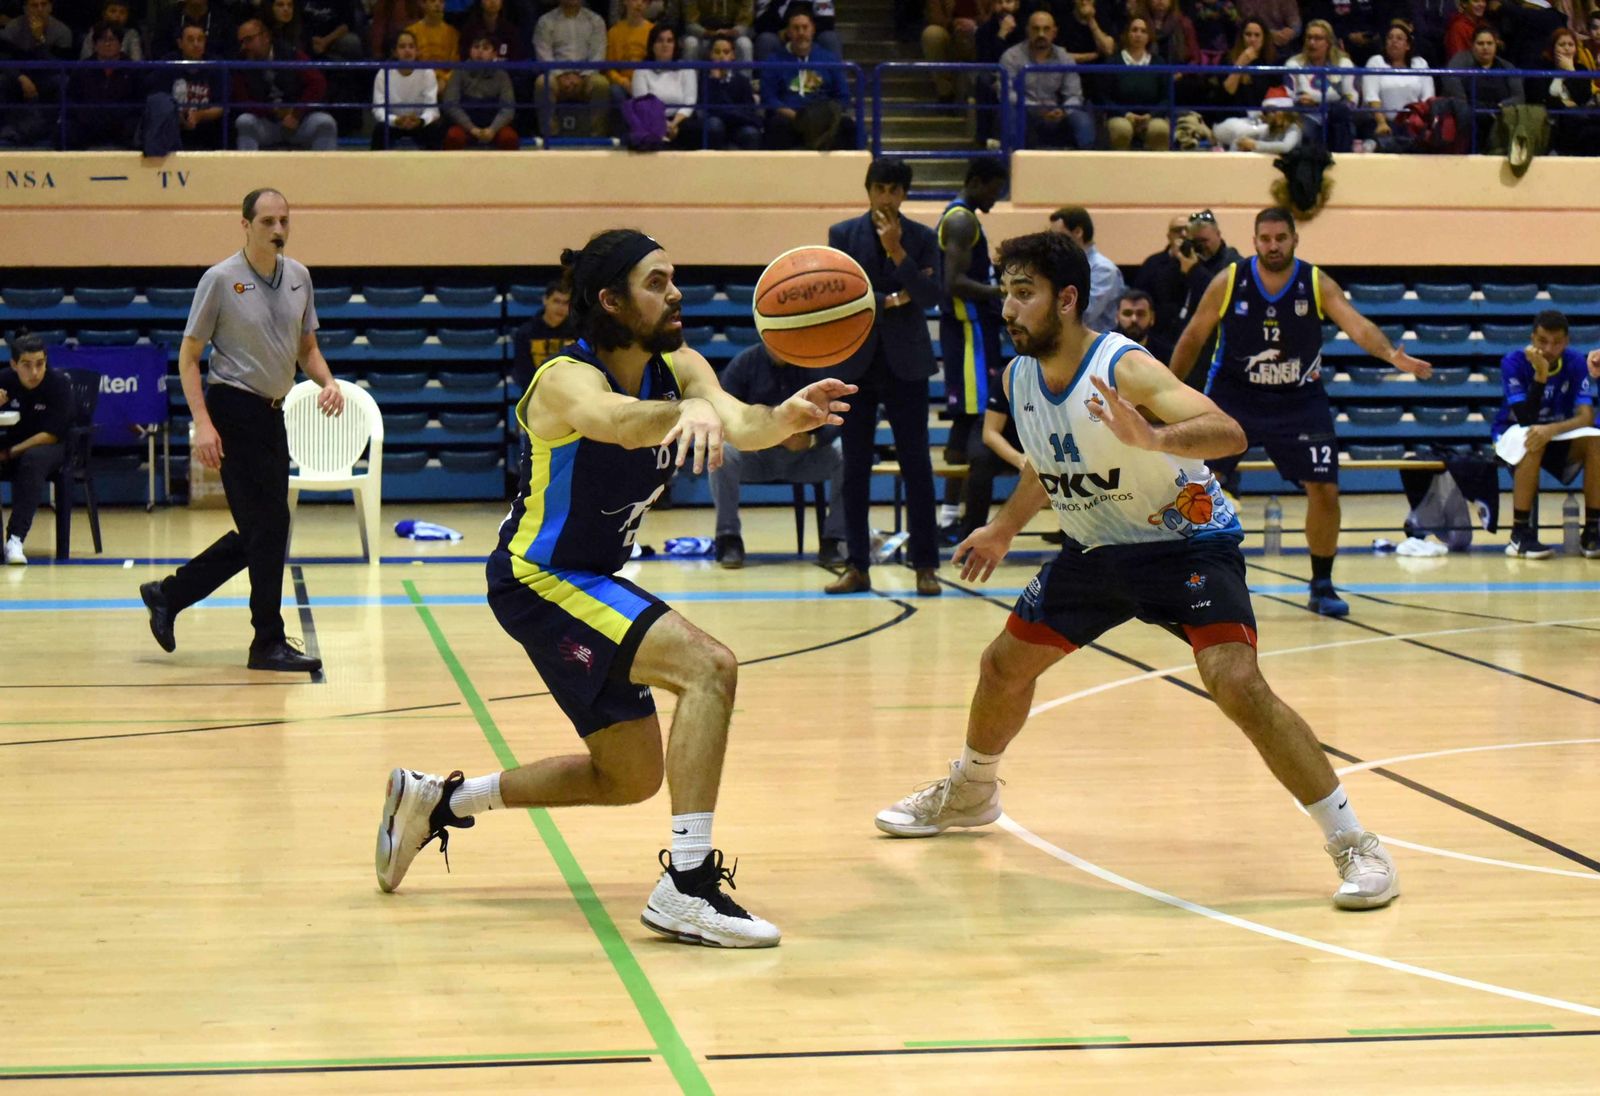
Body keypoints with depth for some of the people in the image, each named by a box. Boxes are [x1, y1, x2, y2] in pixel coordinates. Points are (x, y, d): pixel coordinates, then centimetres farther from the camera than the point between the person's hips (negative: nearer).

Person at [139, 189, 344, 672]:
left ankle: (168, 595, 26)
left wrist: (327, 381, -4)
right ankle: (269, 643, 2)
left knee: (259, 532, 10)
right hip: (233, 410, -7)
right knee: (268, 527, -8)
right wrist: (203, 423, -16)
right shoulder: (221, 279, -10)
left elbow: (307, 347, 18)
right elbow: (189, 356, -7)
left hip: (271, 414, 7)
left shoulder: (298, 276, 8)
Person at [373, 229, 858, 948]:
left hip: (590, 581, 9)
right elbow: (619, 422, -47)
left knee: (629, 776, 19)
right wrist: (690, 409, -68)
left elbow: (738, 423, -22)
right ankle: (687, 886, -28)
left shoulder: (680, 368, -2)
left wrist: (782, 417, -46)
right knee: (709, 666, -27)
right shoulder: (567, 380, -22)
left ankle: (438, 800, 31)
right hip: (538, 579, -9)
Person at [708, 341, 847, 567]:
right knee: (723, 451, -30)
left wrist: (812, 439, -31)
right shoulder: (743, 363, -4)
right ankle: (729, 539, -20)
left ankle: (834, 539, -16)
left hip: (805, 456, 1)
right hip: (755, 455, 0)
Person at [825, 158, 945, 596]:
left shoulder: (923, 238, 4)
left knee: (916, 465, -1)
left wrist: (898, 252, -16)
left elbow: (930, 297, -7)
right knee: (855, 467, 3)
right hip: (857, 362, 1)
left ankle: (925, 566, 3)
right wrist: (888, 301, -10)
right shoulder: (843, 234, 4)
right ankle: (856, 567, 9)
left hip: (905, 362, -1)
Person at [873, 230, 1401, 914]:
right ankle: (968, 793, 45)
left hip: (1186, 542, -8)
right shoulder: (1018, 377, -4)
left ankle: (1356, 847, -15)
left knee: (1237, 685, -25)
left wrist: (1152, 438, -58)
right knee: (1004, 665, 15)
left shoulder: (1125, 369, -27)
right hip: (1095, 548, 8)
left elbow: (1228, 433, -41)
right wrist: (1003, 530, 28)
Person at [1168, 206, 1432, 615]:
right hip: (1232, 397, -1)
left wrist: (1391, 354, -43)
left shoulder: (1317, 284, -10)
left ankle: (1322, 586, 15)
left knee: (1325, 490, -2)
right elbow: (1193, 338, 0)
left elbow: (1358, 325, -24)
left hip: (1299, 402, 1)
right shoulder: (1228, 283, -10)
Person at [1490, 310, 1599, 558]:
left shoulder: (1575, 362, -12)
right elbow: (1526, 419, -28)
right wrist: (1540, 374, -38)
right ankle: (1520, 534, -32)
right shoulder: (1513, 362, -20)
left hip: (1558, 437, 3)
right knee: (1532, 441, -38)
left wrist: (1553, 429, -42)